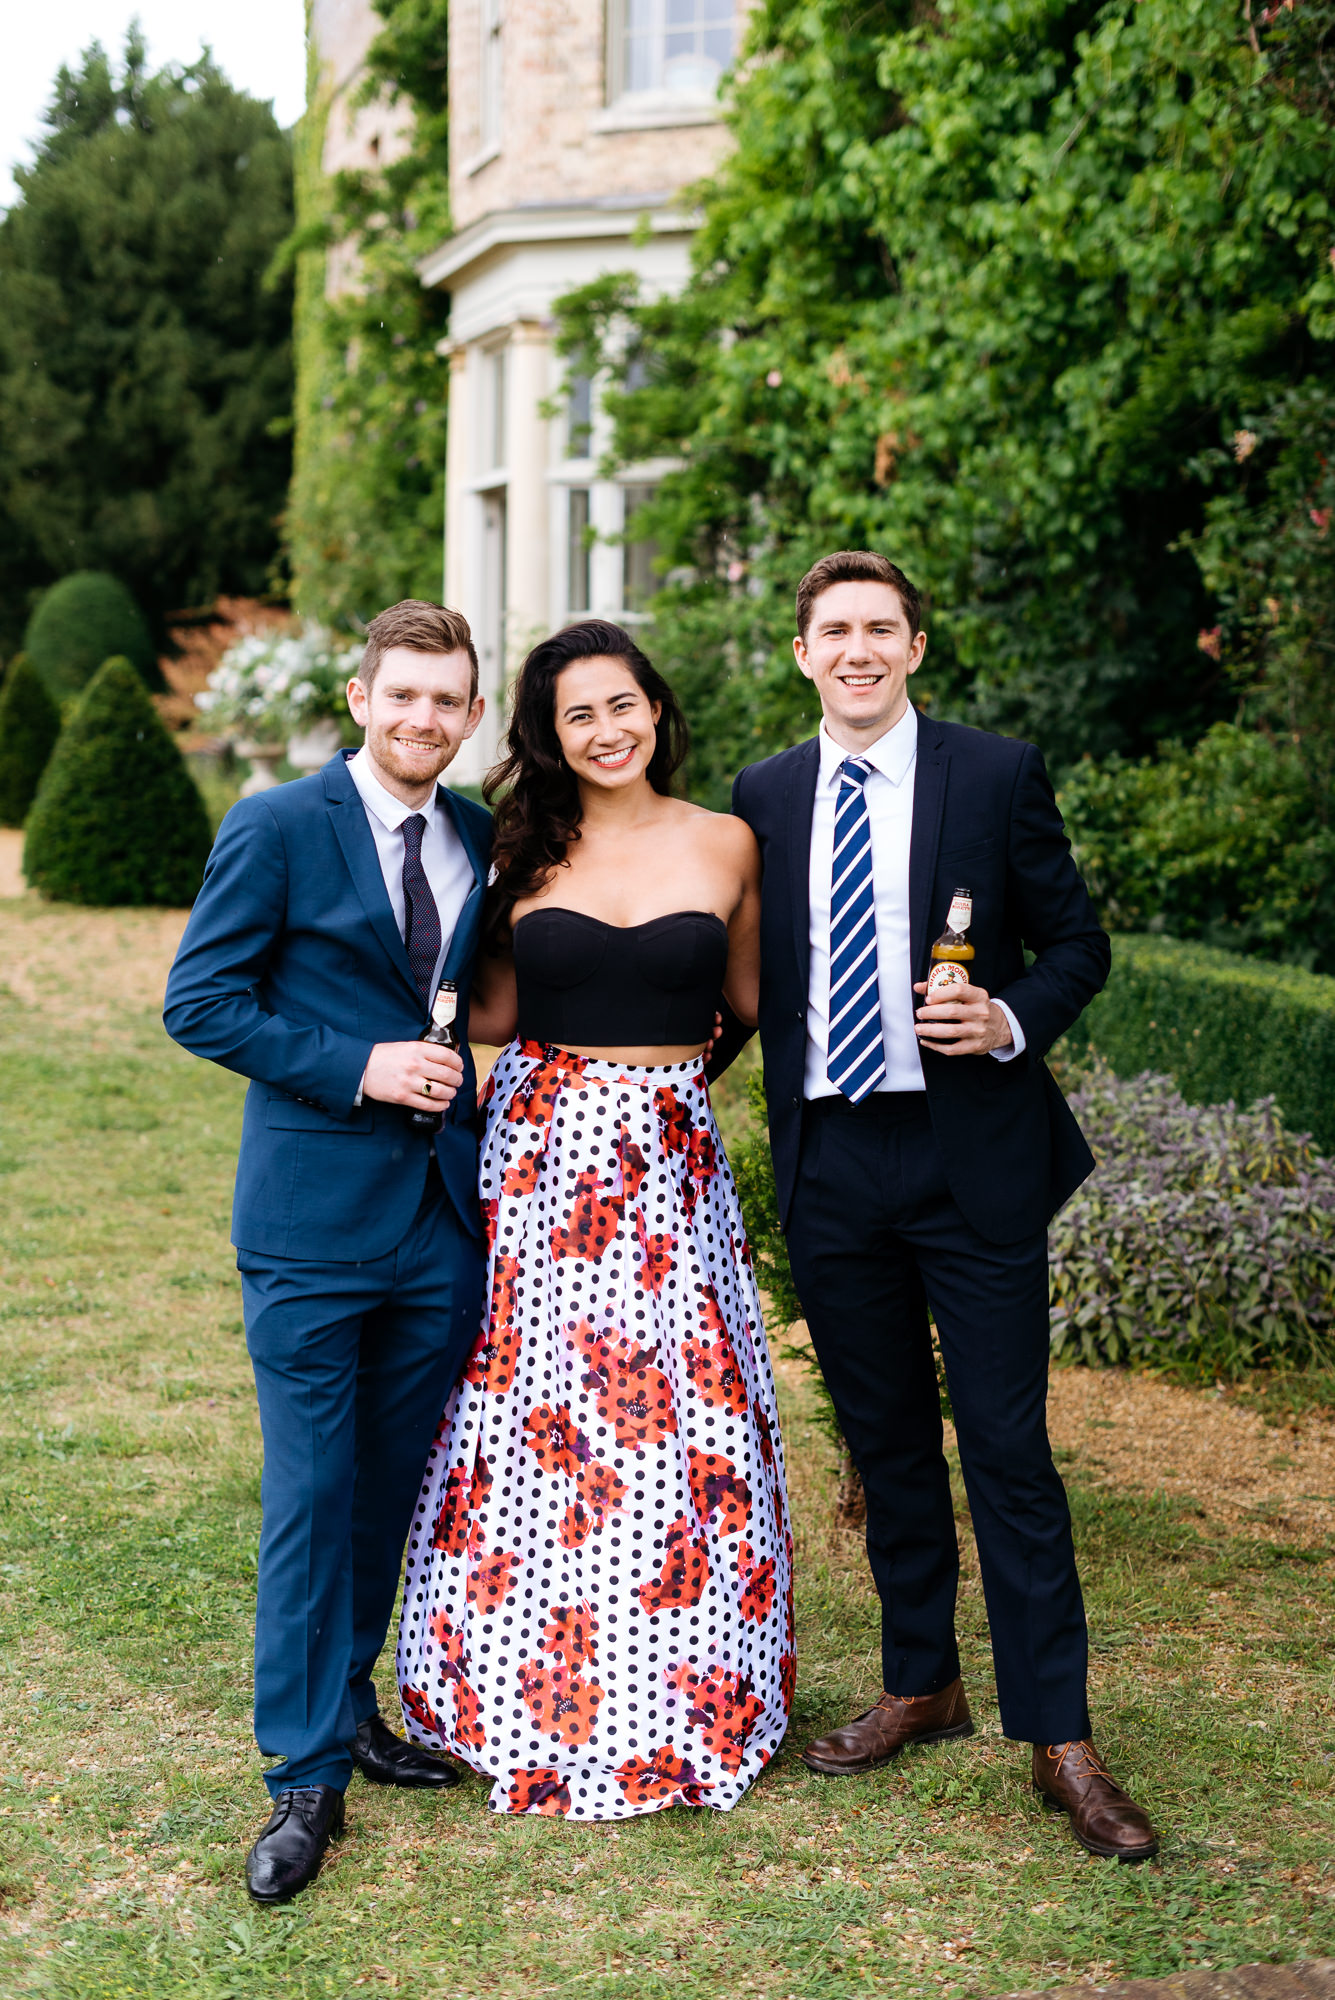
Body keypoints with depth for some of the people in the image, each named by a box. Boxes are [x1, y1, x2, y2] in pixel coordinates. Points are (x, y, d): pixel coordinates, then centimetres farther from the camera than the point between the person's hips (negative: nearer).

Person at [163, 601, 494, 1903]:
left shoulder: (483, 841, 9)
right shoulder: (276, 830, -6)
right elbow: (199, 1001, -8)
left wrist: (480, 1064, 2)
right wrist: (358, 1066, -16)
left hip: (446, 1215, 5)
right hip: (315, 1218, -5)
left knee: (396, 1486, 14)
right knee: (311, 1494, -1)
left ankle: (346, 1699, 32)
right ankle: (307, 1773, 9)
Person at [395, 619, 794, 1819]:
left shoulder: (724, 844, 3)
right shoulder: (528, 850, 5)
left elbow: (751, 998, 12)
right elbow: (493, 1010, 5)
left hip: (670, 1160, 0)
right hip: (539, 1153, 1)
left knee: (679, 1427, 2)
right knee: (530, 1424, 4)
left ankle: (684, 1705, 19)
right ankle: (531, 1705, 21)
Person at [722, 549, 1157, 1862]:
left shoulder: (997, 776, -1)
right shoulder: (764, 796, 8)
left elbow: (1078, 943, 2)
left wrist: (1011, 1020, -16)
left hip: (972, 1160, -3)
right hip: (828, 1164, 4)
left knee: (1009, 1452, -2)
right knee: (886, 1445, 15)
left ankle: (1059, 1740, 7)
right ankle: (920, 1687, 30)